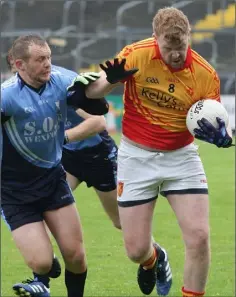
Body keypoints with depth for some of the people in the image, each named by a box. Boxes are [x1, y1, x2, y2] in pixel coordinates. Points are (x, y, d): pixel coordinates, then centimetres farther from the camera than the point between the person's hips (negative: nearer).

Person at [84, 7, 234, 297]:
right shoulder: (136, 55, -16)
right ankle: (152, 260, 40)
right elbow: (92, 92, -9)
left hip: (181, 157, 1)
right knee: (136, 249, 1)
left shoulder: (205, 75, -13)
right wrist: (110, 79, -32)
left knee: (199, 236, -14)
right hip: (137, 158, -1)